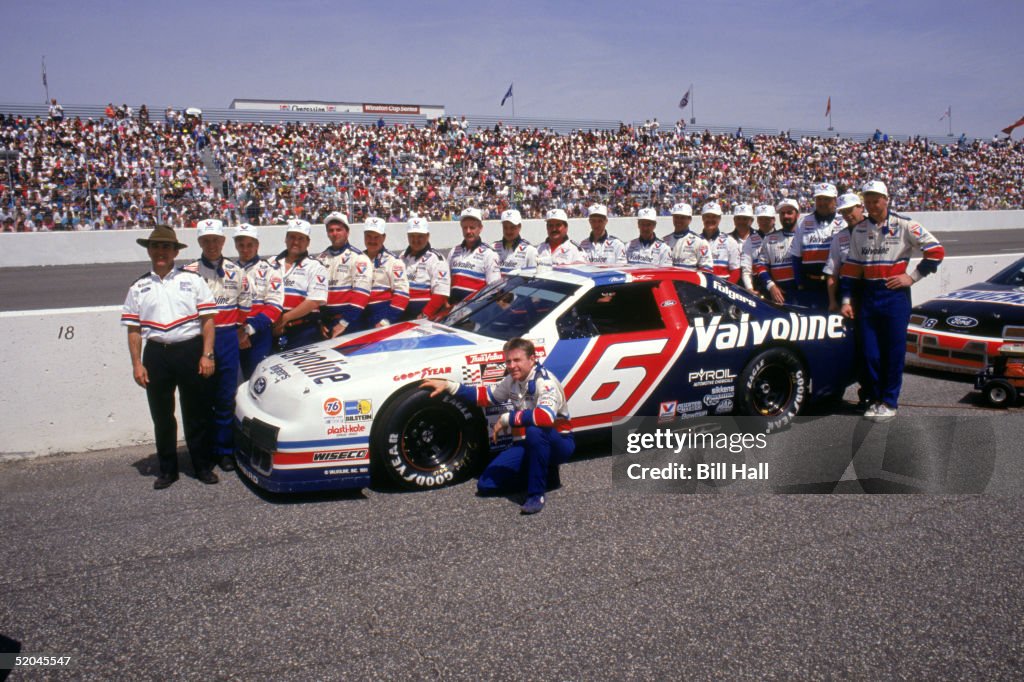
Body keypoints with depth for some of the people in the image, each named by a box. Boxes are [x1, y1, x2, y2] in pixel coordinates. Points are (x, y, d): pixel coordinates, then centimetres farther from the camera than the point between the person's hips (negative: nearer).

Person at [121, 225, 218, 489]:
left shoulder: (192, 280, 4)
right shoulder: (138, 287, 10)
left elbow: (207, 319, 1)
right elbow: (133, 330, 9)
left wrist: (207, 354, -7)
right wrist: (137, 365, 1)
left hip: (191, 351, -2)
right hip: (156, 355, 2)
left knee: (197, 414, 5)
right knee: (161, 416, 9)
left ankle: (203, 466, 18)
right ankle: (167, 469, 22)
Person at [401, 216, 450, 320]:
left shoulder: (436, 259, -8)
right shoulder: (402, 258, 14)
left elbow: (441, 294, -16)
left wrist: (425, 315, -21)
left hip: (429, 316, -7)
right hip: (402, 315, 7)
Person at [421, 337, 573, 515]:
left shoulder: (545, 381, -22)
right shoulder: (512, 381, 3)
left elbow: (546, 416, -40)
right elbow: (485, 395, 14)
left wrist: (507, 419, -29)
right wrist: (449, 386, 4)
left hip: (558, 443, -7)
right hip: (528, 445, 7)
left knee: (534, 430, -42)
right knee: (486, 485, -4)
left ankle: (536, 494, -25)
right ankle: (544, 475, 11)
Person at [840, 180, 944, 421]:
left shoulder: (904, 225, -3)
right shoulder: (858, 230, 11)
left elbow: (936, 251, -2)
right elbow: (850, 267, 11)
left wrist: (913, 277, -6)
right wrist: (846, 300, 6)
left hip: (895, 294, -4)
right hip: (867, 296, 4)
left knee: (894, 351, -1)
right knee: (869, 352, 4)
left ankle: (889, 402, 8)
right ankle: (875, 399, 16)